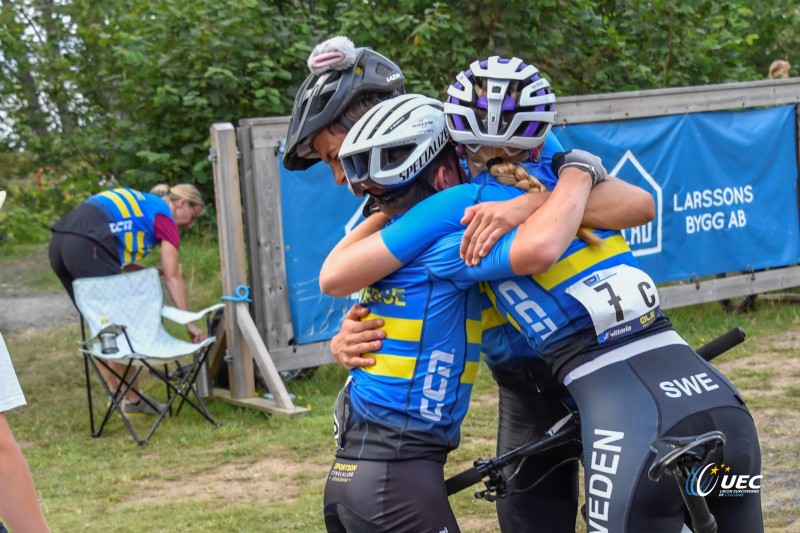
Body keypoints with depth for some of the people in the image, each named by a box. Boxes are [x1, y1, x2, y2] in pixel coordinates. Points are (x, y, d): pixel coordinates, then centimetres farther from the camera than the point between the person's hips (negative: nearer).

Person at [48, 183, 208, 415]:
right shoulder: (164, 214, 7)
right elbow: (173, 277, 2)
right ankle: (132, 398, 10)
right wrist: (189, 323, 2)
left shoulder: (139, 203, 31)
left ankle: (116, 393, 25)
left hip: (58, 242, 9)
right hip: (87, 247, -9)